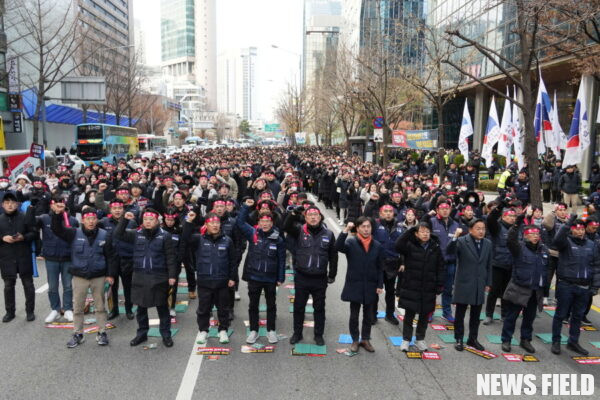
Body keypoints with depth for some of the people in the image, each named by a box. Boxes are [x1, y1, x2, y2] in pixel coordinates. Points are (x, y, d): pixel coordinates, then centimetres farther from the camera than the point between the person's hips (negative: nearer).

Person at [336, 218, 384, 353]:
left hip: (370, 287, 2)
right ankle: (355, 340, 25)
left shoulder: (377, 246, 1)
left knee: (369, 315, 14)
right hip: (354, 286, -2)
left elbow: (380, 268, 5)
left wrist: (380, 285, 1)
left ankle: (365, 339, 30)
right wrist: (345, 230, -34)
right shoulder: (351, 243, -7)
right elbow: (338, 247, -28)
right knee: (354, 315, 9)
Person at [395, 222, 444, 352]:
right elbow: (398, 246, -27)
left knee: (425, 315, 13)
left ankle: (420, 339, 29)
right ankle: (406, 339, 20)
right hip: (411, 287, -3)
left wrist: (440, 285, -2)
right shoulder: (410, 246, -6)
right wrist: (410, 231, -27)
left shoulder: (435, 248, 2)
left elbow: (441, 268, 4)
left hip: (428, 288, 3)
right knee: (409, 314, 7)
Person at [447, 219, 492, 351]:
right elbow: (450, 251, -28)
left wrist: (488, 283, 9)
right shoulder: (462, 241, -10)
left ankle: (472, 339, 26)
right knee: (460, 314, 6)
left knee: (475, 315, 13)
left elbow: (489, 265, 10)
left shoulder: (488, 243, 5)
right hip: (464, 284, -4)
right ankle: (459, 339, 17)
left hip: (479, 285, 4)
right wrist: (455, 237, -41)